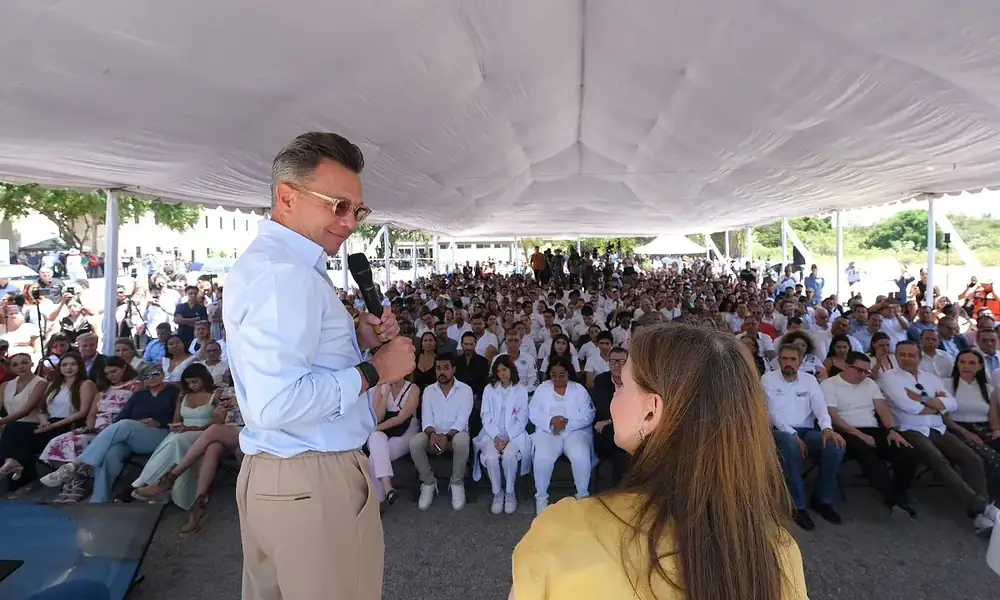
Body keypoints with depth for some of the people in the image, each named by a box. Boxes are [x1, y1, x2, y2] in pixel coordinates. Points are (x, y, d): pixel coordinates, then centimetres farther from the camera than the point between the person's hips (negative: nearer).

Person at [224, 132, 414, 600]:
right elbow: (276, 403, -31)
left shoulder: (267, 262, 13)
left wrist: (358, 341, 5)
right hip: (313, 482, -10)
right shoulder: (285, 274, -22)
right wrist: (374, 370, -20)